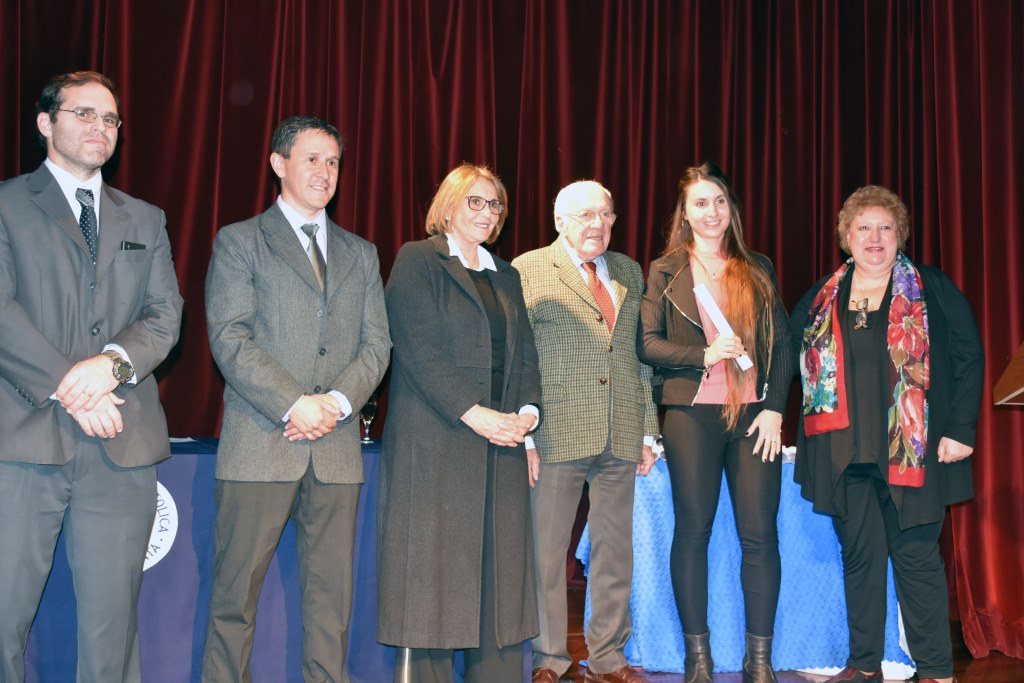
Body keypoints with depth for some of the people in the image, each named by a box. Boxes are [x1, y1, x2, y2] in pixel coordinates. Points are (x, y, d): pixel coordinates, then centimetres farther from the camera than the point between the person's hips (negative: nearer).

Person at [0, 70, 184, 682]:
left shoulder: (145, 220, 19)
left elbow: (165, 315, 8)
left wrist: (112, 362, -12)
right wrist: (68, 388, -13)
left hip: (122, 446, 3)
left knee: (112, 618, 4)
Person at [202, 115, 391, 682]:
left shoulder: (361, 254, 19)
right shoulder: (238, 242, 6)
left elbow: (376, 342, 11)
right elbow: (229, 337, -5)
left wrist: (339, 401, -8)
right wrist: (293, 404, -15)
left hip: (337, 444, 4)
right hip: (261, 441, -3)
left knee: (332, 592, 5)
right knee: (236, 588, 0)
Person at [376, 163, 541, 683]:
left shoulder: (506, 276, 21)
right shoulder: (418, 260, 1)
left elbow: (525, 353, 16)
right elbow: (418, 349, -10)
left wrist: (527, 411, -2)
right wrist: (472, 413, -16)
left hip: (500, 441, 6)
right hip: (436, 439, -6)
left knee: (499, 568, 3)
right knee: (432, 567, -4)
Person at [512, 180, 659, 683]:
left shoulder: (629, 273, 16)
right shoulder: (528, 271, 0)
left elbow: (641, 355, 16)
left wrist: (648, 431, 11)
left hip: (621, 437, 5)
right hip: (557, 434, -4)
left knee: (616, 553, 10)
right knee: (546, 551, 2)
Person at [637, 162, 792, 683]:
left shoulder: (758, 270, 14)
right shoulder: (666, 271, 8)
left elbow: (782, 344, 10)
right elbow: (648, 342, 0)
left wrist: (775, 408, -2)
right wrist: (704, 355, -14)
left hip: (755, 414, 2)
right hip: (692, 412, -1)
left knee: (760, 533, -2)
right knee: (692, 530, 1)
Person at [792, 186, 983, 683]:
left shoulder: (931, 288, 2)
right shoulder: (822, 298, 11)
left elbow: (969, 356, -1)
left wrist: (961, 429, -8)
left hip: (912, 450, -3)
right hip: (846, 452, 3)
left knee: (917, 557, 1)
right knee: (860, 556, 8)